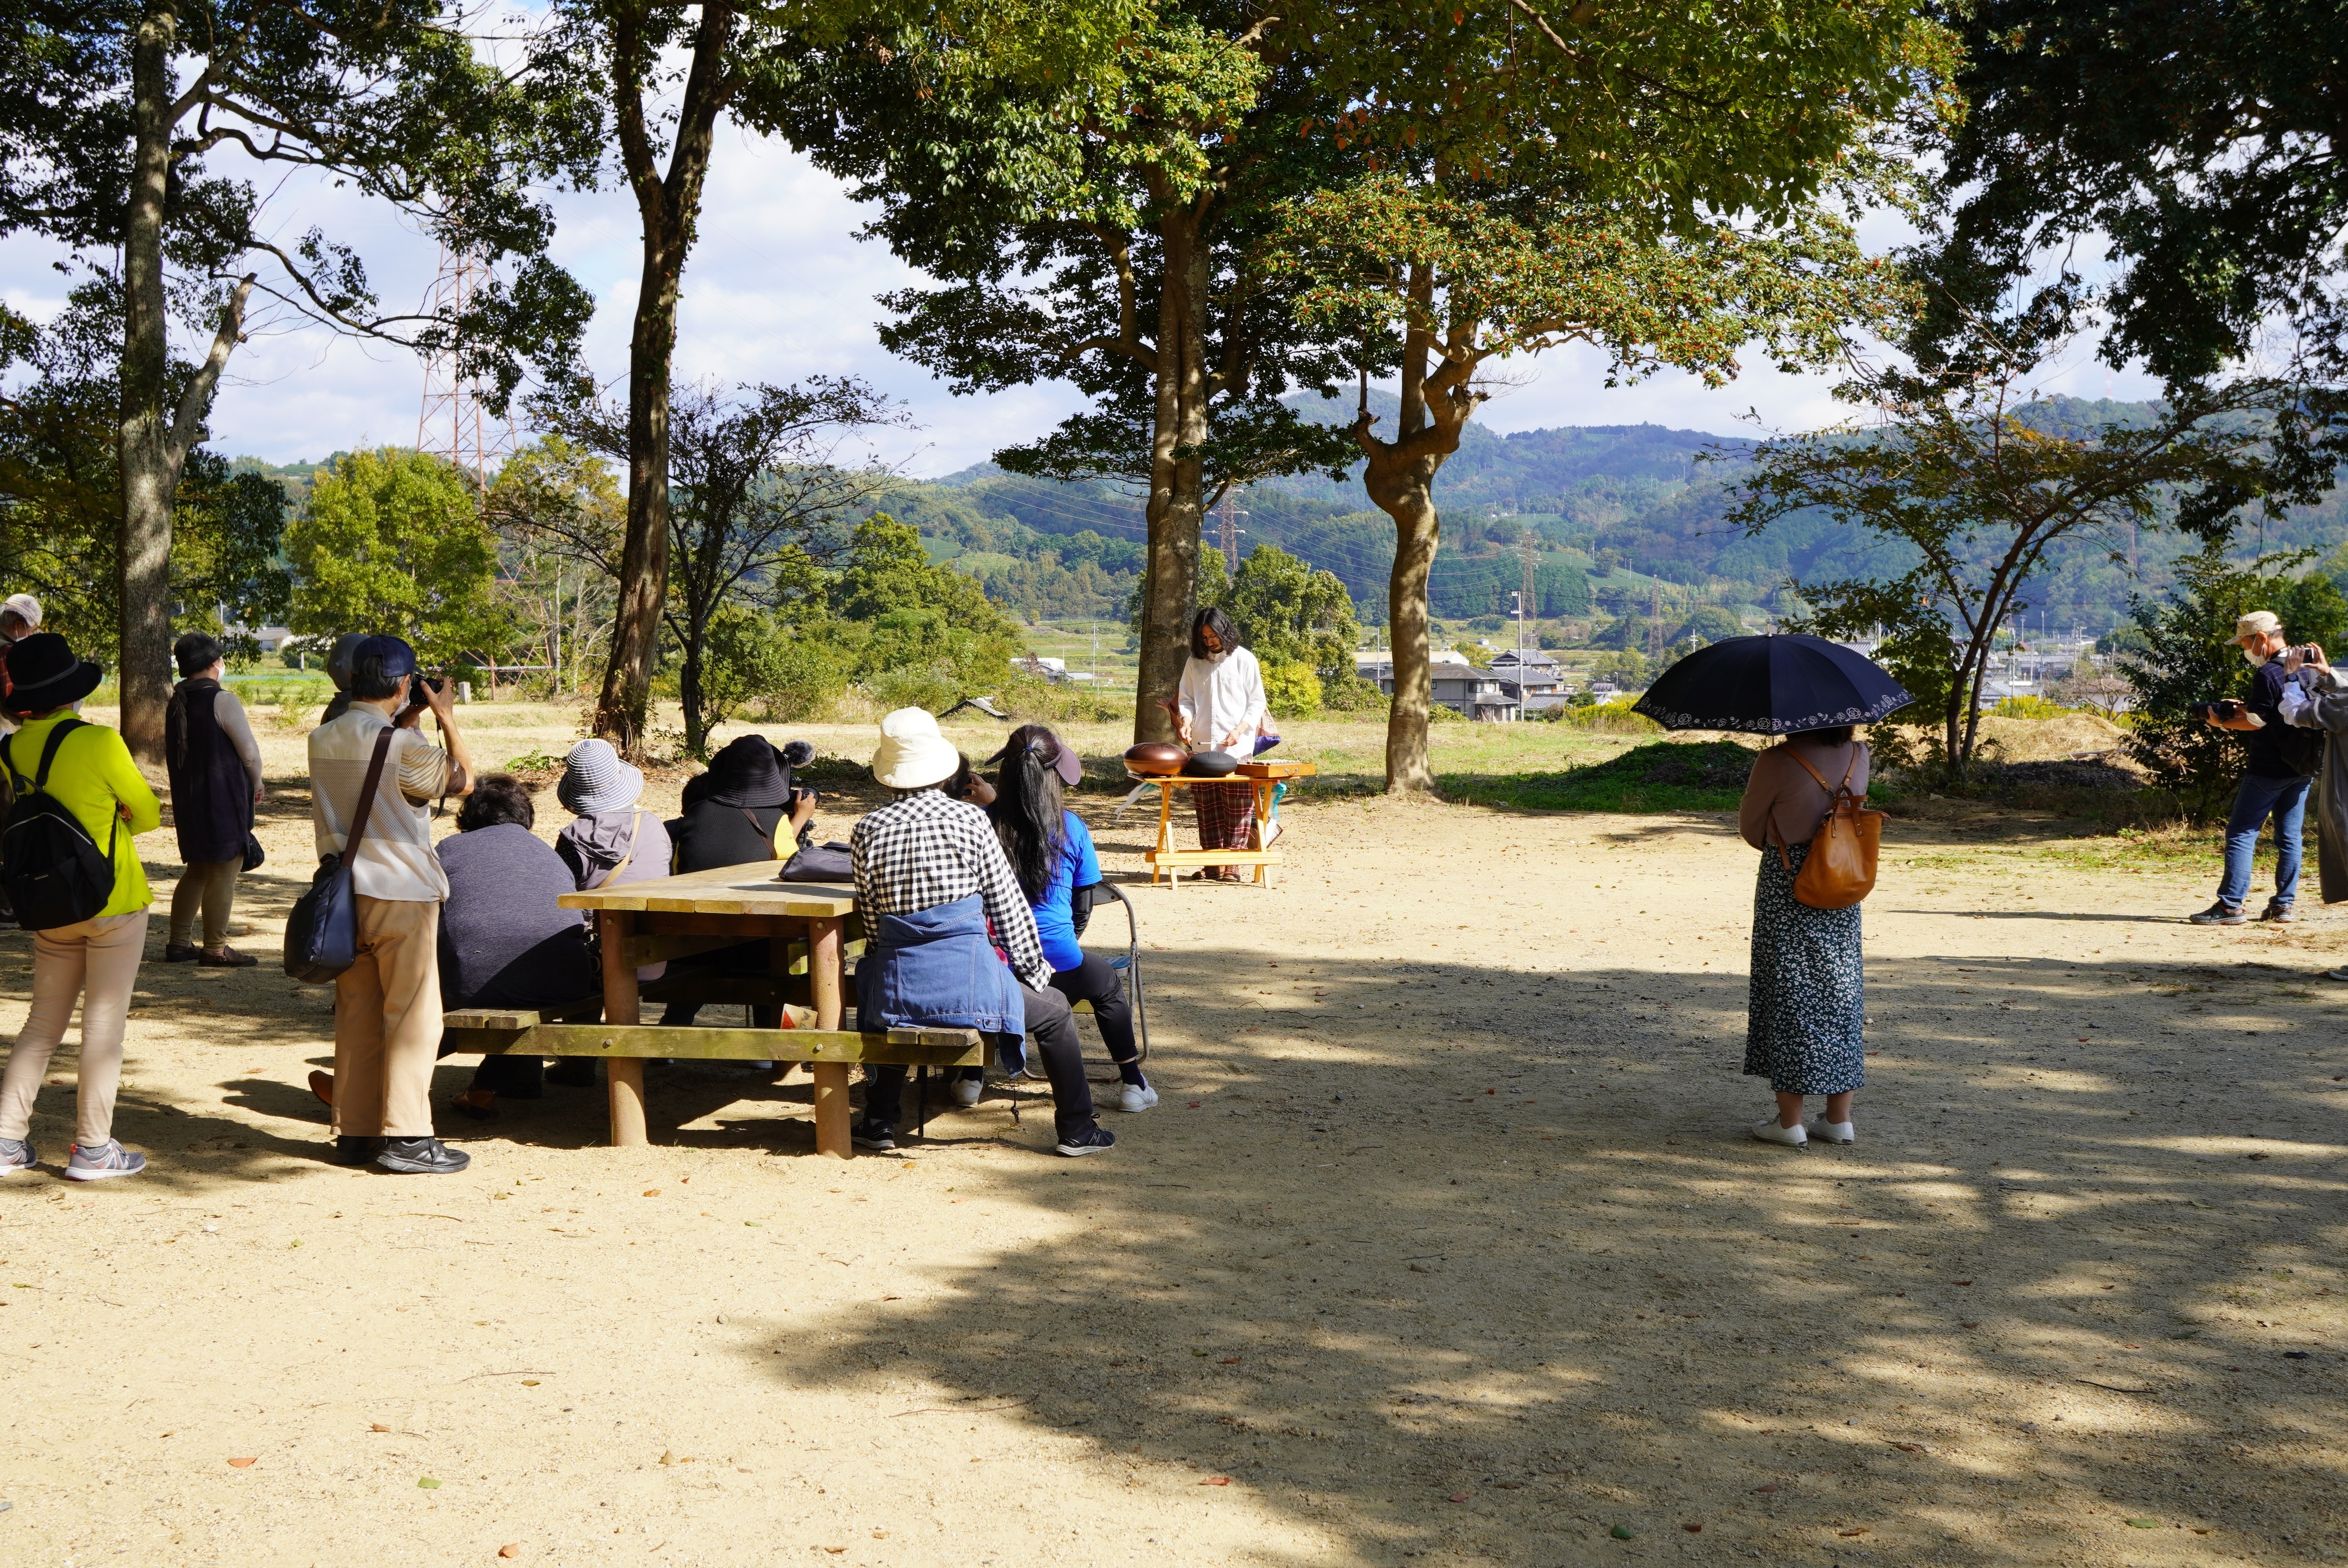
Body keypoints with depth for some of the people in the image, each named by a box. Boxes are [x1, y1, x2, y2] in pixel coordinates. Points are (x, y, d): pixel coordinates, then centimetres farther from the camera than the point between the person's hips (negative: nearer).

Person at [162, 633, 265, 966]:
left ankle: (179, 942, 21)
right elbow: (250, 752, -14)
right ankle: (215, 949, 2)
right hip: (224, 800, -8)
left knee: (197, 871, 18)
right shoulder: (222, 700, -15)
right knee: (224, 873, -1)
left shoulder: (176, 703, 8)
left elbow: (170, 755, 16)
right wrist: (256, 785, 4)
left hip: (187, 800, 8)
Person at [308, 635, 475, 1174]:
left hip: (344, 894, 7)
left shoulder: (322, 740, 5)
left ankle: (353, 1133, 15)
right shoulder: (402, 745, -16)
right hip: (400, 894, -7)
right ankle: (406, 1138, -1)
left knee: (355, 1016, 12)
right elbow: (462, 780, -4)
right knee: (412, 1017, 0)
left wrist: (403, 723, 20)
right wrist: (446, 716, 4)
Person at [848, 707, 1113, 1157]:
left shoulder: (867, 831, 0)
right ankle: (1076, 1130, 25)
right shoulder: (969, 820, -7)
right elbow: (1008, 903, -2)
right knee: (1055, 1011, 22)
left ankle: (879, 1121, 39)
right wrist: (1033, 968, 13)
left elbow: (872, 922, 7)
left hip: (897, 988, 3)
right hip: (968, 982, -3)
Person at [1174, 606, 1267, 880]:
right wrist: (1185, 720, -7)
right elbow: (1185, 699, 15)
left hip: (1237, 748, -3)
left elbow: (1257, 703, 3)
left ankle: (1231, 864, 1)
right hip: (1202, 748, 3)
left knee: (1237, 810, -3)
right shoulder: (1194, 662, 12)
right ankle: (1213, 863, 7)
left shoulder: (1244, 660, 3)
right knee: (1208, 810, 2)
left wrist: (1240, 730, -12)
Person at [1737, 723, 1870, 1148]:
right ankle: (1839, 1118, 15)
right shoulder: (1859, 756, 0)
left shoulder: (1777, 763, -16)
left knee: (1788, 996, 3)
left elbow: (1751, 827, -3)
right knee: (1841, 993, 11)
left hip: (1786, 892, -5)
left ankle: (1789, 1119, 6)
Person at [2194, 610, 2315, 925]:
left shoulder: (2268, 674, -17)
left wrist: (2223, 723, -3)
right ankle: (2284, 904, 11)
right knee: (2290, 837, 10)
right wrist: (2244, 709, 14)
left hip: (2268, 770, -8)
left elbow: (2257, 721, -18)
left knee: (2241, 834, -5)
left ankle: (2231, 905, -8)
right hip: (2301, 768, 8)